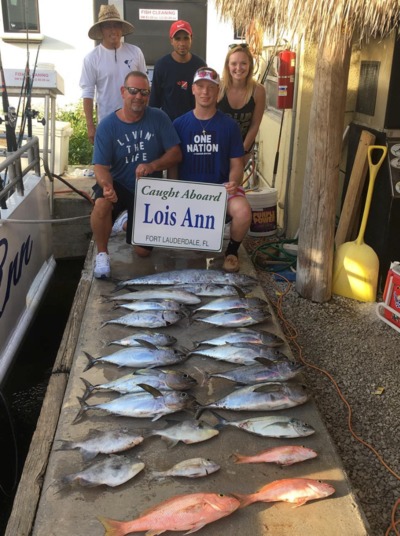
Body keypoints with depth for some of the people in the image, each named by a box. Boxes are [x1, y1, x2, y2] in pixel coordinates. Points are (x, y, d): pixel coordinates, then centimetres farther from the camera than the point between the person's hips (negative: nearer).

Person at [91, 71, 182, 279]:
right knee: (101, 204, -38)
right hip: (119, 185, -1)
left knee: (143, 251, 5)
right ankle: (102, 254, -12)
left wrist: (152, 165, -30)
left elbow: (176, 154, -11)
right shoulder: (107, 126, -11)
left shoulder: (159, 118, -9)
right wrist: (106, 185, -39)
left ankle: (129, 221, 40)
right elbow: (101, 166, -15)